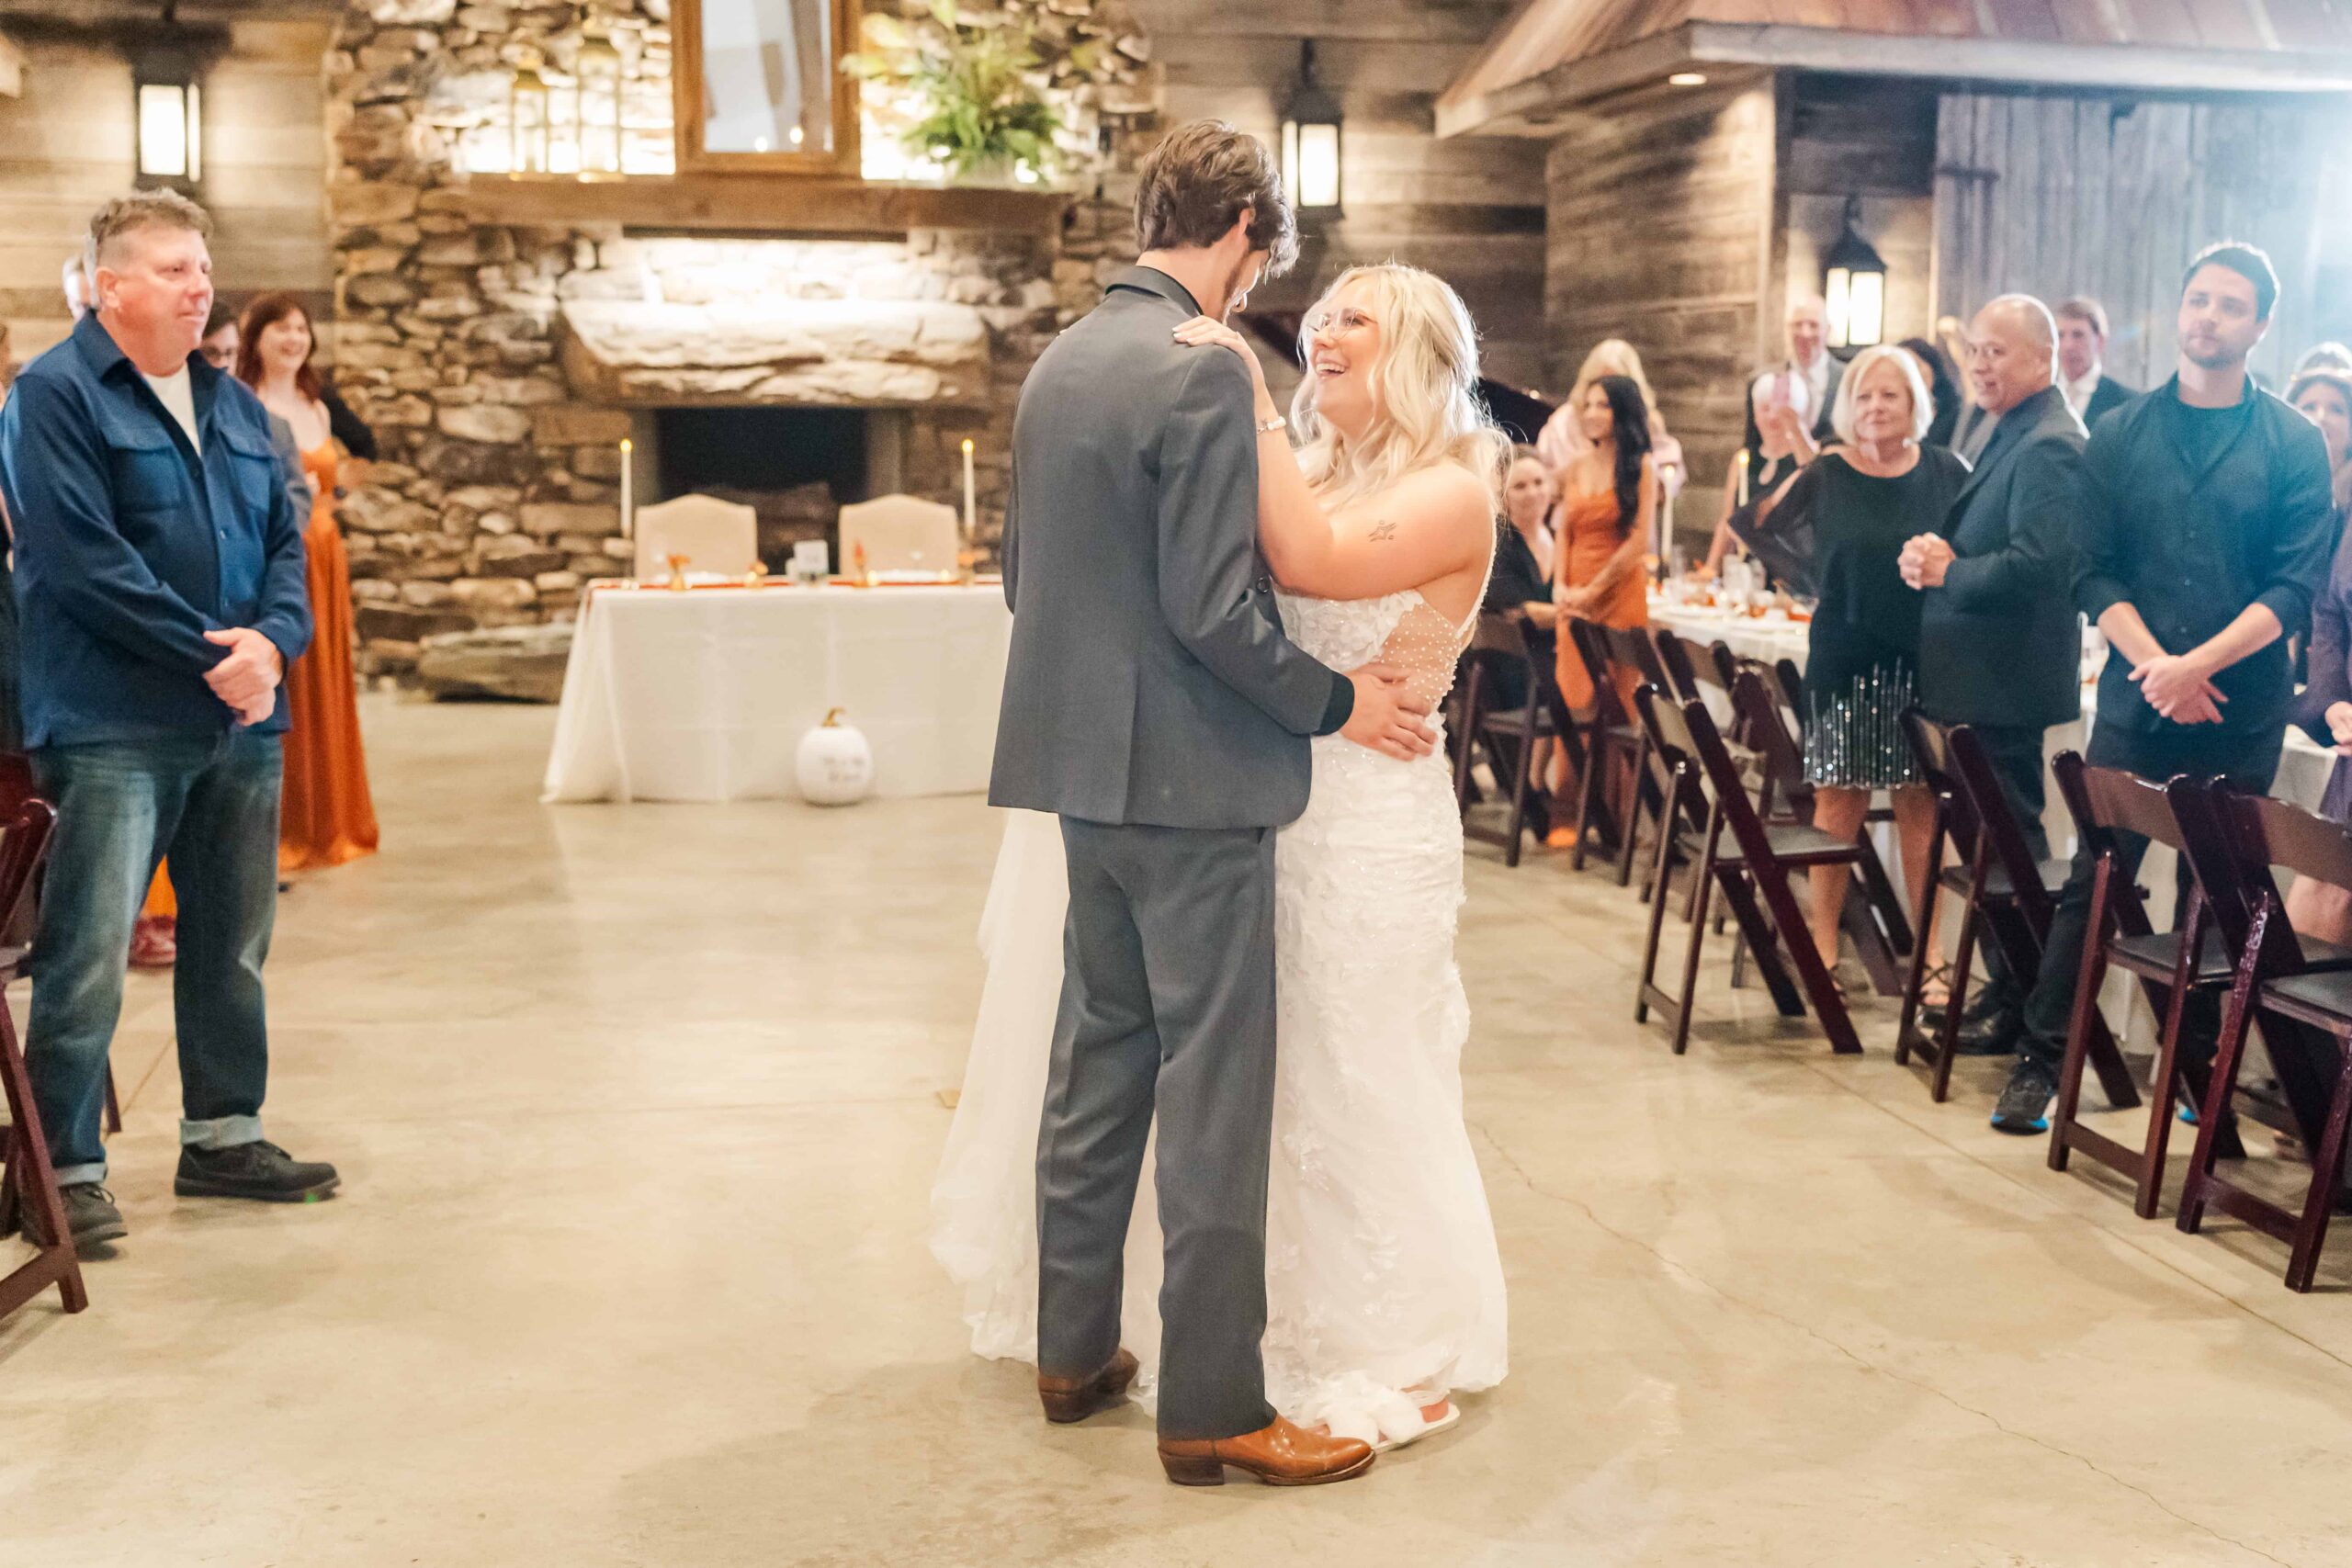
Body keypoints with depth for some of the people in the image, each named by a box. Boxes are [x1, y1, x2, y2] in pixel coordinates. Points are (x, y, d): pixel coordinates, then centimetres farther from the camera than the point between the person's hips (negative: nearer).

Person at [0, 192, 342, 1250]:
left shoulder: (233, 405, 15)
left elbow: (284, 541, 12)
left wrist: (272, 640, -9)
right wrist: (211, 655, -17)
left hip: (239, 724, 7)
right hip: (114, 726, -7)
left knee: (232, 947, 14)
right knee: (87, 958, -6)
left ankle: (224, 1138, 27)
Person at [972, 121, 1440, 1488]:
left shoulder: (1060, 362, 10)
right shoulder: (1204, 372, -17)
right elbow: (1213, 609, -21)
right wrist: (1334, 702, -9)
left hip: (1086, 768, 9)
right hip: (1193, 777, -9)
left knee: (1099, 1059, 17)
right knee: (1216, 1091, -1)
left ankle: (1075, 1349, 28)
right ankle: (1213, 1407, 6)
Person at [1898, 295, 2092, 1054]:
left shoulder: (2049, 447, -17)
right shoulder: (2008, 435, 16)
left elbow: (2033, 564, -27)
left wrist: (1946, 570, -15)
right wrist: (1933, 558, 1)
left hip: (2009, 682, -10)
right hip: (1982, 676, 10)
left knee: (2011, 834, -3)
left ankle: (2022, 1008, 6)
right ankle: (2003, 989, 25)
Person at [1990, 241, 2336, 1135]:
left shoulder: (2292, 444, 1)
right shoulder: (2121, 434, 6)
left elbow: (2296, 589, -5)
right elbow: (2093, 572, 1)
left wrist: (2198, 664, -17)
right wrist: (2154, 663, -14)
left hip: (2241, 709, -1)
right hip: (2134, 701, 1)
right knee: (2092, 882, 0)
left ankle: (2200, 1070, 20)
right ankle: (2039, 1061, 5)